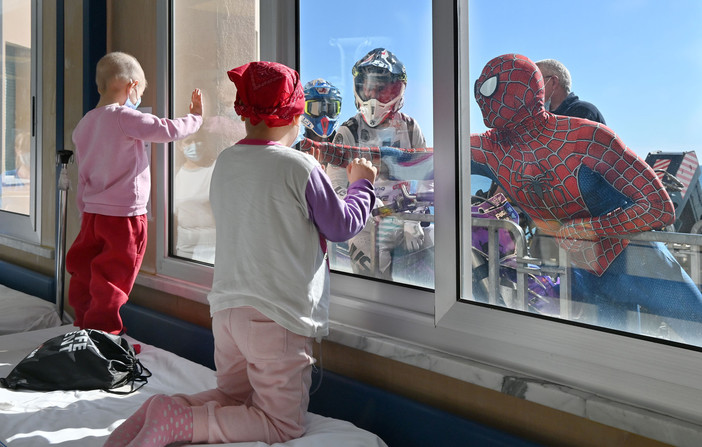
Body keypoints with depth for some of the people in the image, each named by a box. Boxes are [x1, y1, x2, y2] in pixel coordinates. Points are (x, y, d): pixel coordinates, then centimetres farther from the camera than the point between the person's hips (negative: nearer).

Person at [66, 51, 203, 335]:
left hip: (93, 214, 8)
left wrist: (85, 215, 20)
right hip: (124, 215, -7)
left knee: (85, 280, 13)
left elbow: (82, 179, 14)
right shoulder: (124, 117, -13)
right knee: (111, 287, 0)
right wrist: (195, 117, 5)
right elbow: (168, 130, -13)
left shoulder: (84, 124, 10)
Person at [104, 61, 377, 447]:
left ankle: (161, 410, 2)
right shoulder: (299, 167, -14)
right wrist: (362, 184, 15)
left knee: (232, 397, 26)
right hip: (276, 316, -7)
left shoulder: (224, 162, 5)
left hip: (226, 308, 7)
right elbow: (342, 226, -2)